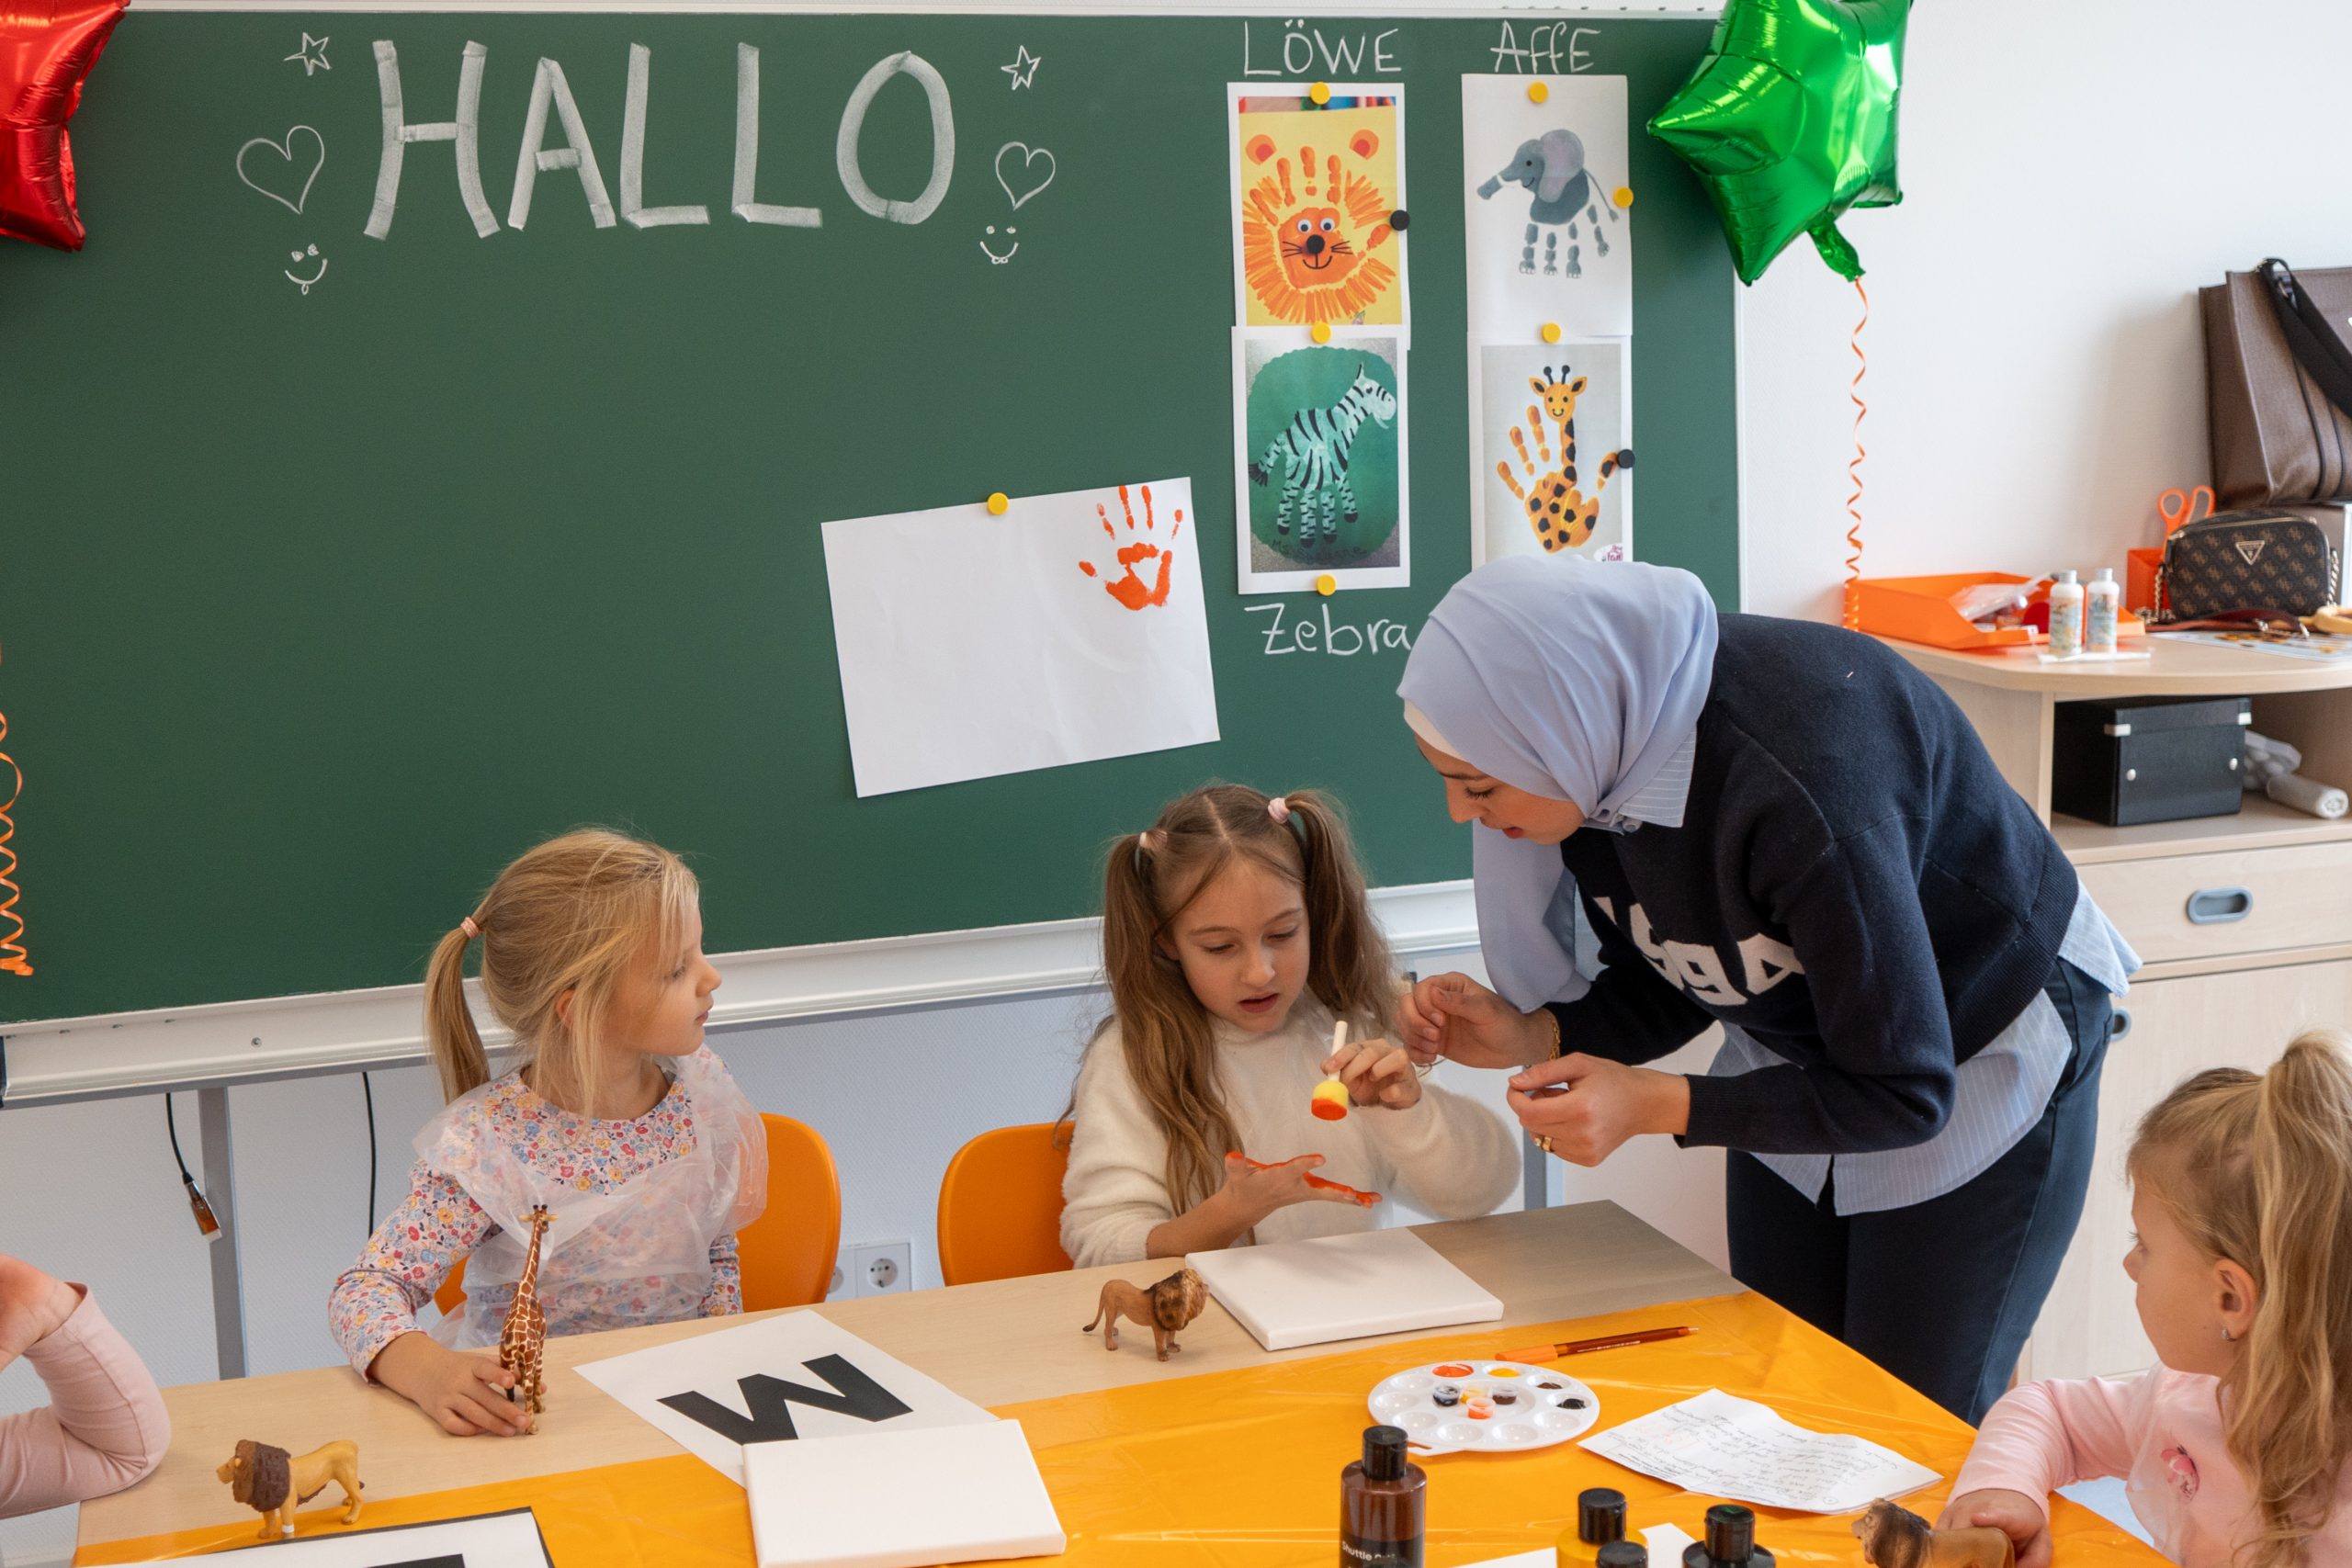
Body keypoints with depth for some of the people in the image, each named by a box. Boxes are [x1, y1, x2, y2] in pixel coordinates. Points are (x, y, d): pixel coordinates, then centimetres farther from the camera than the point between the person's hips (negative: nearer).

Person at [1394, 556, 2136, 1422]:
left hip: (1983, 1063, -6)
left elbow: (1905, 1094, -29)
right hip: (1800, 1060, 6)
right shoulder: (1599, 747, -17)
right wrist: (1531, 1036, -20)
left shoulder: (1798, 780, -39)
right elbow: (1669, 986, -2)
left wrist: (1656, 1105, -33)